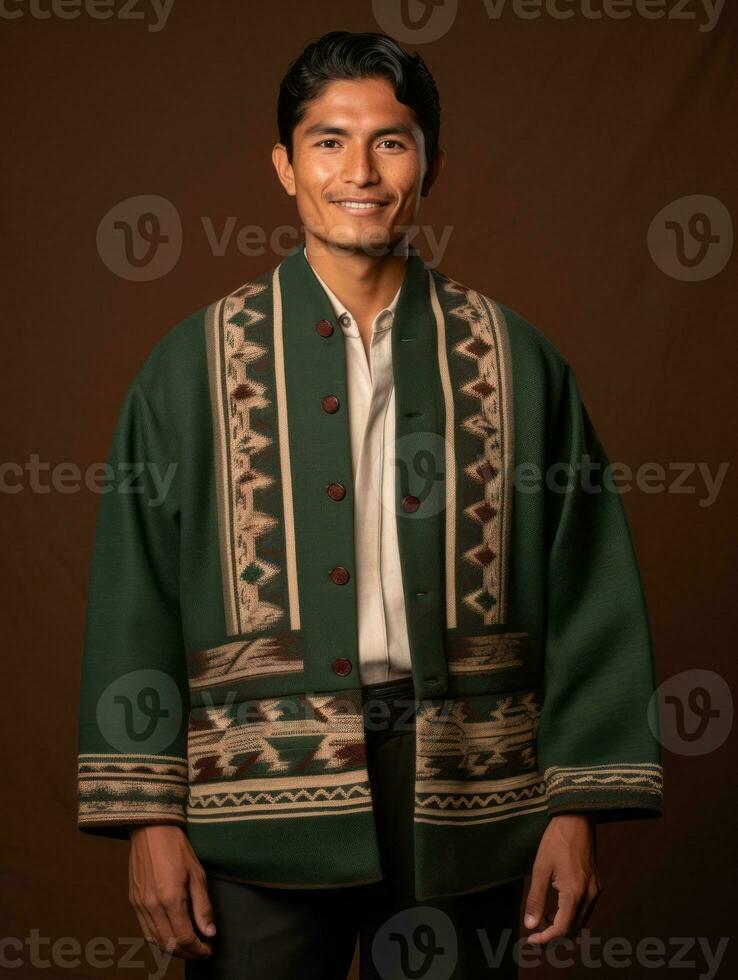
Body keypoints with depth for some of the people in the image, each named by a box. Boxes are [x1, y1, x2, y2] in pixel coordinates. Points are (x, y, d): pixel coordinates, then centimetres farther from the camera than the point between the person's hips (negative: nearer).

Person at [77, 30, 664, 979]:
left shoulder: (513, 361, 5)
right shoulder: (197, 363, 4)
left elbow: (589, 594, 5)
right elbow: (134, 599, 2)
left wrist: (578, 805, 0)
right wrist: (149, 816, -4)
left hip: (464, 813, 1)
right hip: (265, 807, 0)